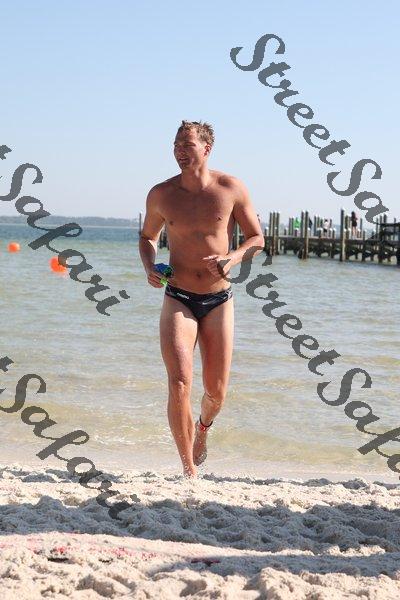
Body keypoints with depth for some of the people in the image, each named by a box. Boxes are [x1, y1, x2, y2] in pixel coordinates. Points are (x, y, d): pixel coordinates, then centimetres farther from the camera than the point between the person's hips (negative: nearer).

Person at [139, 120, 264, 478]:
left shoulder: (231, 189, -5)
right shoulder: (161, 194, -1)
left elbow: (257, 238, 4)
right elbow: (148, 237, 16)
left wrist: (232, 258, -17)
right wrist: (149, 267, -5)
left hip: (219, 301, 1)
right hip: (178, 300, 0)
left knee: (216, 392, 9)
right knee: (179, 386, -16)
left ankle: (203, 428, 45)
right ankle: (190, 470, -4)